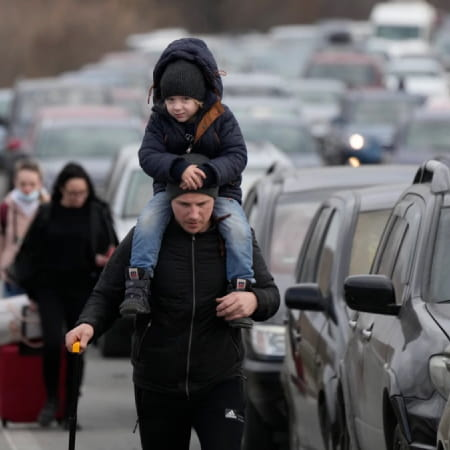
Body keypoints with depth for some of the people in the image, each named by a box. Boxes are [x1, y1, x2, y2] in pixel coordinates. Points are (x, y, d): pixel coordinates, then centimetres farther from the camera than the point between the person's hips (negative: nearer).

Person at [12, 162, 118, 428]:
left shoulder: (98, 214, 0)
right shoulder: (47, 215, 1)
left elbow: (112, 249, 4)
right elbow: (30, 251, 6)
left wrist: (105, 259, -18)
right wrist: (30, 285, 2)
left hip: (82, 290, 0)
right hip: (50, 288, 0)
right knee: (53, 343, -15)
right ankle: (51, 400, 5)